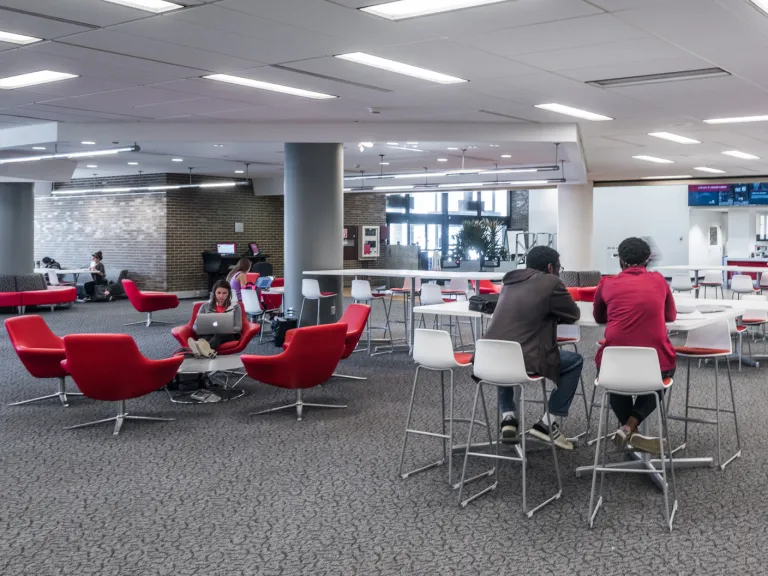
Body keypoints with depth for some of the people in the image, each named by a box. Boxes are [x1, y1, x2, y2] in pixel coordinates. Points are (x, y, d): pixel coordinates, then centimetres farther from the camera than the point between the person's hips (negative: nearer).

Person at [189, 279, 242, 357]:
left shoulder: (235, 306, 11)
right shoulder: (205, 306, 15)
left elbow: (238, 328, 4)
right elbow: (195, 326, 10)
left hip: (229, 335, -2)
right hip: (209, 334, 2)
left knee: (219, 334, -38)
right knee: (208, 334, -36)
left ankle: (205, 348, -72)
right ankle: (200, 346, -73)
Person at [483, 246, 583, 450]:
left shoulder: (510, 281, 21)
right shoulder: (550, 282, 2)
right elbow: (574, 315, 13)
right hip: (524, 361, -6)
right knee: (576, 361, 17)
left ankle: (507, 418, 23)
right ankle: (547, 423, 13)